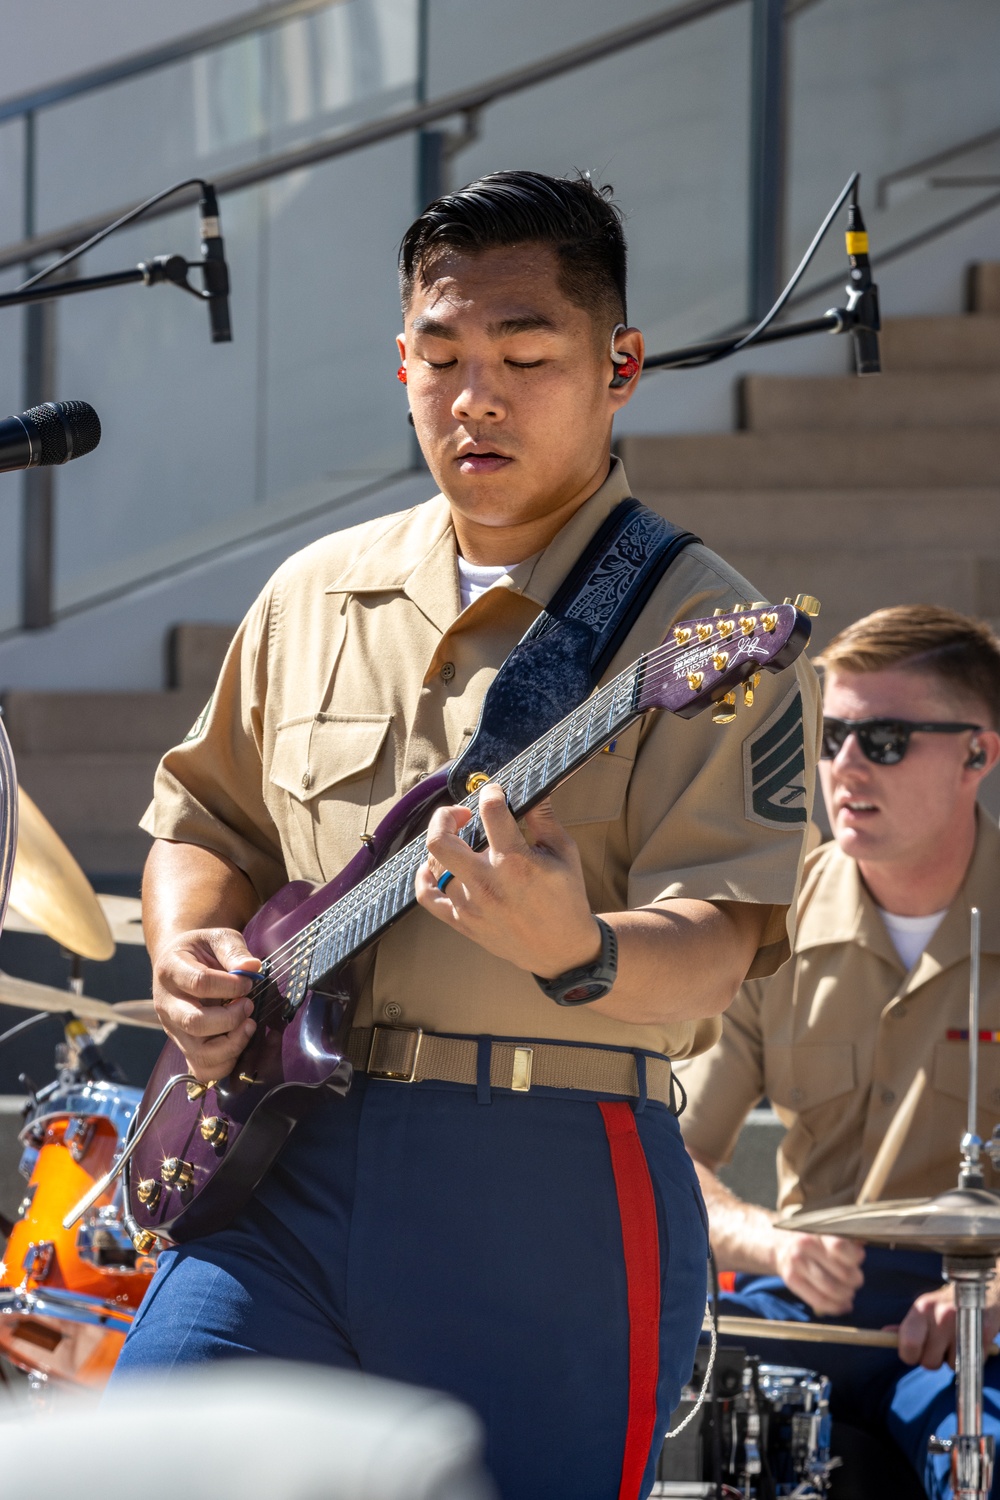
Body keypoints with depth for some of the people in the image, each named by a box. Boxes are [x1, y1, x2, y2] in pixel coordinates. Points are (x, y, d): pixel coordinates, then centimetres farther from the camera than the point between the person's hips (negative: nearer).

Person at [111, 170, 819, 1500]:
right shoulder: (317, 596, 15)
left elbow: (717, 942, -13)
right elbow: (206, 818, 26)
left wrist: (576, 955, -34)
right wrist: (193, 950, 4)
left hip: (551, 1195, -4)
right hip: (287, 1165, 4)